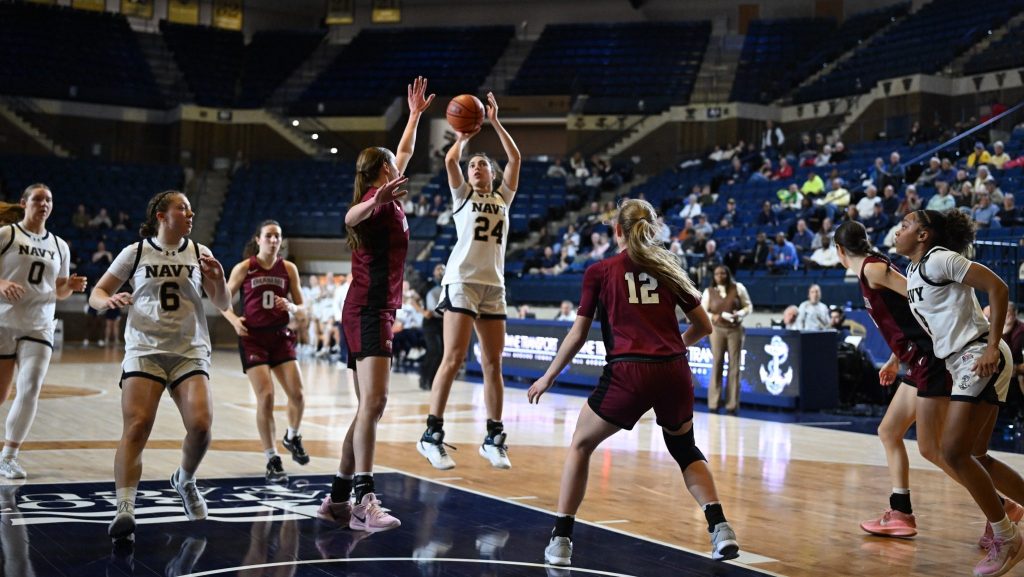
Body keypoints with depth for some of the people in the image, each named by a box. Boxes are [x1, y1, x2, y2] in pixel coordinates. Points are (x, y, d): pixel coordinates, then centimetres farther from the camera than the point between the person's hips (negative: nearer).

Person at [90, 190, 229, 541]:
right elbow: (96, 295, 8)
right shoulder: (135, 253, 5)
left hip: (190, 352, 2)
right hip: (144, 350, -2)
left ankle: (185, 481, 15)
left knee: (200, 425, -15)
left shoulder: (199, 253, 10)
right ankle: (125, 510, -22)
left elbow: (222, 304, 12)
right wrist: (109, 301, -15)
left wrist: (218, 278, -8)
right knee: (136, 427, -19)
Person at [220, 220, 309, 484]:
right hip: (253, 337, -2)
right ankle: (272, 460, 1)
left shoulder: (289, 269, 5)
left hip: (280, 336, 2)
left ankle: (292, 437, 23)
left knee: (297, 394, -9)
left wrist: (290, 307, -14)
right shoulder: (244, 268, -1)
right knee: (265, 397, -11)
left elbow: (301, 307, 9)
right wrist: (234, 320, -14)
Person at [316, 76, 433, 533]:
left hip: (365, 312, 10)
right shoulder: (379, 198, -8)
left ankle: (338, 499, 10)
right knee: (374, 401, -20)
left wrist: (416, 114, 44)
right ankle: (365, 500, -29)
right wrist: (378, 200, -53)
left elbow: (404, 154, 37)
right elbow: (351, 217, -33)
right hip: (370, 311, -10)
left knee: (370, 406, 9)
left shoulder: (386, 194, 18)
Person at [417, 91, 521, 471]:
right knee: (453, 358, -11)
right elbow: (450, 160, -8)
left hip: (494, 285, 4)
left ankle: (494, 439, 10)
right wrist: (464, 136, 7)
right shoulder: (462, 196, 9)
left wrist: (495, 122, 6)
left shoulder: (503, 198, 18)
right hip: (463, 280, -4)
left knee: (493, 362, 4)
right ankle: (432, 435, -8)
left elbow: (516, 159, 7)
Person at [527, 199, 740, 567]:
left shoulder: (600, 272, 9)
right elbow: (703, 327, 20)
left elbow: (578, 335, 10)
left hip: (628, 373, -3)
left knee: (581, 446, 19)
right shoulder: (667, 268, 17)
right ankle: (720, 528, 10)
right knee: (685, 450, 27)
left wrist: (548, 378, 22)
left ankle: (561, 540, 14)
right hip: (675, 374, 3)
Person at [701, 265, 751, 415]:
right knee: (716, 365, -1)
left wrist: (739, 314, -14)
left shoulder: (738, 288, 1)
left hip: (735, 330, 0)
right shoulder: (709, 292, 4)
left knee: (734, 366, 2)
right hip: (717, 330, 0)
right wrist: (712, 317, -14)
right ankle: (713, 404, 3)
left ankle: (732, 405, 6)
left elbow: (748, 306, 5)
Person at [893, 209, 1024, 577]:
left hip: (980, 359, -10)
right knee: (974, 457, 12)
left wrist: (992, 346, -21)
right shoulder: (913, 272, 16)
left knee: (954, 452, -12)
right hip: (964, 365, 10)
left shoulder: (939, 258, -10)